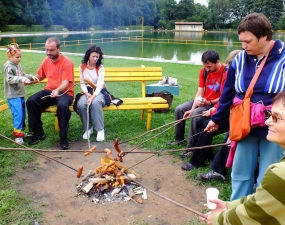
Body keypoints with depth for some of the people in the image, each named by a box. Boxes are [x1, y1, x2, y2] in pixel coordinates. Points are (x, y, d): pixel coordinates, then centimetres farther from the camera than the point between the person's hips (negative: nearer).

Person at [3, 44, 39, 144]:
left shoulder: (18, 65, 12)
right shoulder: (8, 66, -14)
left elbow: (23, 75, 24)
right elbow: (9, 79, -25)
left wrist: (31, 77, 9)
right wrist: (22, 79, -33)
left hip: (20, 94, 9)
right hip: (13, 96, -9)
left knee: (23, 113, 16)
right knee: (18, 114, -14)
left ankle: (21, 131, 29)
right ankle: (17, 135, -8)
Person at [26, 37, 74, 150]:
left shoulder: (67, 62, -11)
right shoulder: (46, 60, 8)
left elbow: (66, 82, -19)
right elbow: (38, 77, 22)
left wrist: (57, 90, -39)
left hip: (64, 92, -5)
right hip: (49, 91, 6)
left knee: (63, 105, -37)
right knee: (31, 101, -19)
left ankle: (63, 137, -21)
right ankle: (38, 132, -4)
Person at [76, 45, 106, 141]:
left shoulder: (100, 68, -7)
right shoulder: (82, 66, 3)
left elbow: (99, 85, -17)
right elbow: (82, 83, 5)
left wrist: (93, 97, -33)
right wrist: (86, 93, -15)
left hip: (98, 92, -2)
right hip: (87, 92, 3)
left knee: (95, 102, -38)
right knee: (81, 104, -31)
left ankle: (100, 129, -24)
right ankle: (88, 128, -9)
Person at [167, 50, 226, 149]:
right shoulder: (204, 71, 0)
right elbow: (200, 92, -4)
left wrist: (209, 102, -25)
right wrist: (192, 108, -15)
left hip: (216, 103, -7)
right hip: (202, 101, 7)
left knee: (196, 113, -31)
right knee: (179, 109, -4)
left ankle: (192, 147, -21)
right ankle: (179, 139, 12)